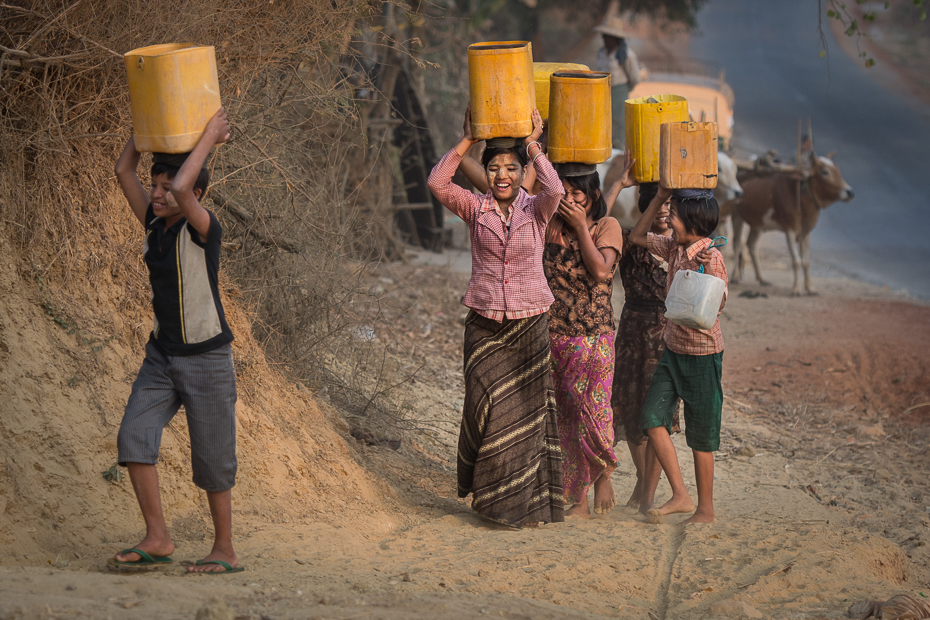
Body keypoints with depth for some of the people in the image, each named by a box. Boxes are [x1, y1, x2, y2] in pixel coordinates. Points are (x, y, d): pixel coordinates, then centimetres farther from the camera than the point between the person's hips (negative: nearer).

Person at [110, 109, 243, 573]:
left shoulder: (203, 229, -14)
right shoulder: (155, 225, 5)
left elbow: (184, 188, -33)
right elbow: (123, 170, 6)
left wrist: (210, 137, -22)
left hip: (206, 359, -6)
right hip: (161, 356, 6)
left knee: (211, 460, 0)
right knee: (134, 438, -10)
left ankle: (224, 551, 12)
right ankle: (157, 539, -5)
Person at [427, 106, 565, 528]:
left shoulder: (536, 210, 2)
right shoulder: (475, 209, 3)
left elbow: (554, 190, -21)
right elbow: (437, 182, -12)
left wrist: (532, 144, -18)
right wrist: (467, 141, -14)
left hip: (529, 324, 0)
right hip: (484, 327, 0)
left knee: (527, 412, 1)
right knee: (487, 410, -2)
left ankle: (527, 500, 8)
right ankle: (490, 496, 9)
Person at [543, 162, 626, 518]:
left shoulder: (607, 227, -2)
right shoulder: (551, 225, 6)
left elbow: (601, 272, -14)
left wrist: (581, 226, -13)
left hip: (593, 340, -3)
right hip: (554, 338, 3)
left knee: (592, 412, -9)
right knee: (565, 420, 4)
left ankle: (603, 473, 20)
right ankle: (579, 502, 11)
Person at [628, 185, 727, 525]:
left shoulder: (711, 257, -17)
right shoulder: (674, 248, 4)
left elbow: (717, 306, -22)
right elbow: (637, 236, 16)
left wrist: (708, 272, -38)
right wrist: (660, 197, 7)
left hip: (702, 355, -7)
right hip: (673, 349, 7)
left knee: (700, 434, 1)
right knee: (652, 418, -3)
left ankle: (706, 509, 11)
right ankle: (680, 496, 1)